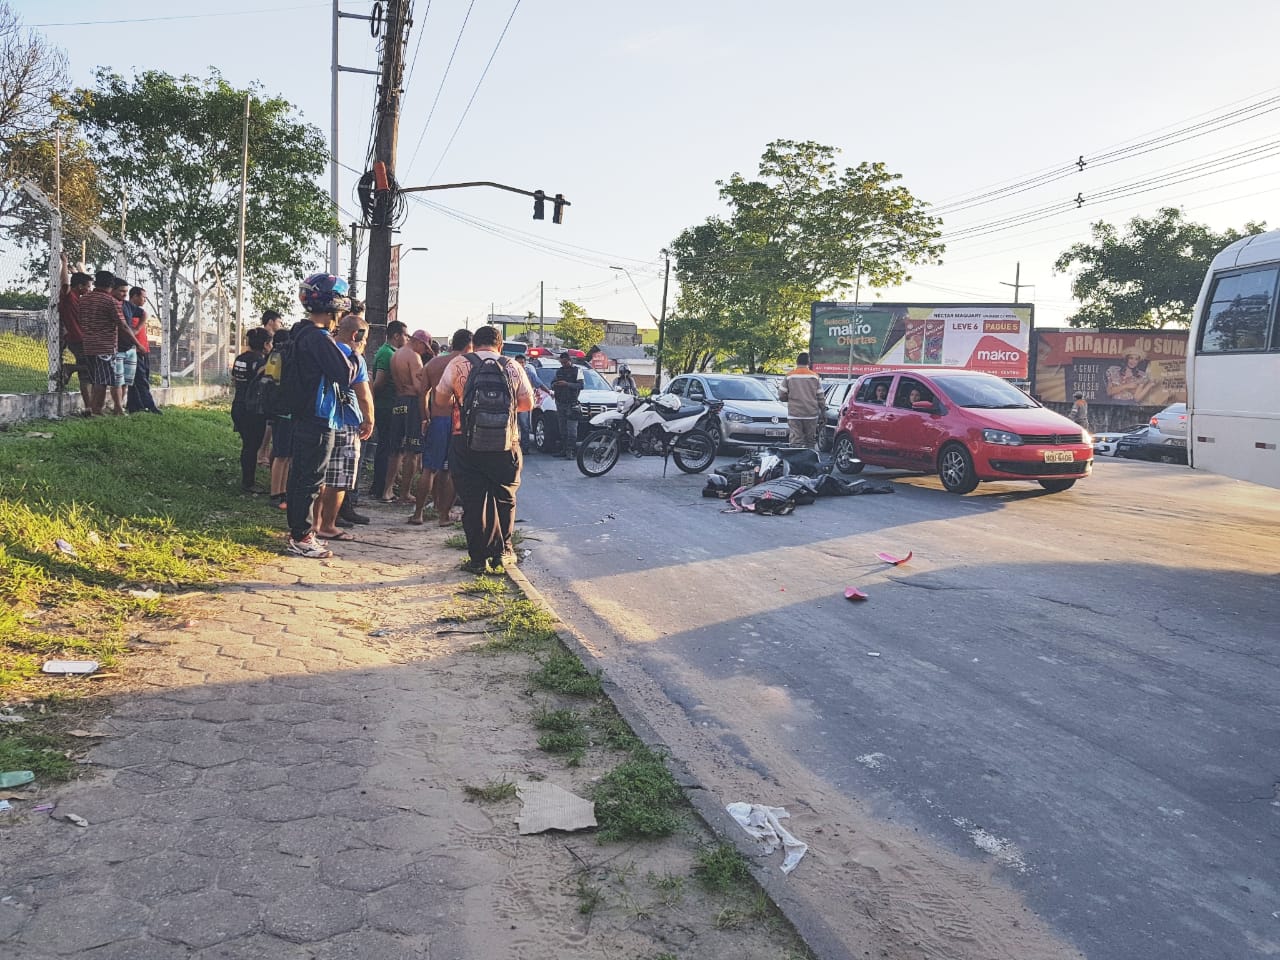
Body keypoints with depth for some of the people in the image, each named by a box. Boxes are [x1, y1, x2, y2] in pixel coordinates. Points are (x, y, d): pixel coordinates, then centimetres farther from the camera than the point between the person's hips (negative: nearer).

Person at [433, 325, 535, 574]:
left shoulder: (458, 364, 0)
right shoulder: (513, 366, 4)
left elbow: (440, 401, 4)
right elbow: (528, 403, 8)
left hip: (467, 443, -1)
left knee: (474, 501, 4)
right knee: (504, 498, 15)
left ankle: (480, 559, 6)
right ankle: (502, 553, 22)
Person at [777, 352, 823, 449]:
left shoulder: (789, 377, 1)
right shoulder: (815, 376, 4)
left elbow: (781, 396, 0)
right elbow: (820, 397, 4)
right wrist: (823, 412, 12)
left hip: (794, 415, -1)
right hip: (811, 415, 1)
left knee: (795, 442, -5)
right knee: (810, 442, 11)